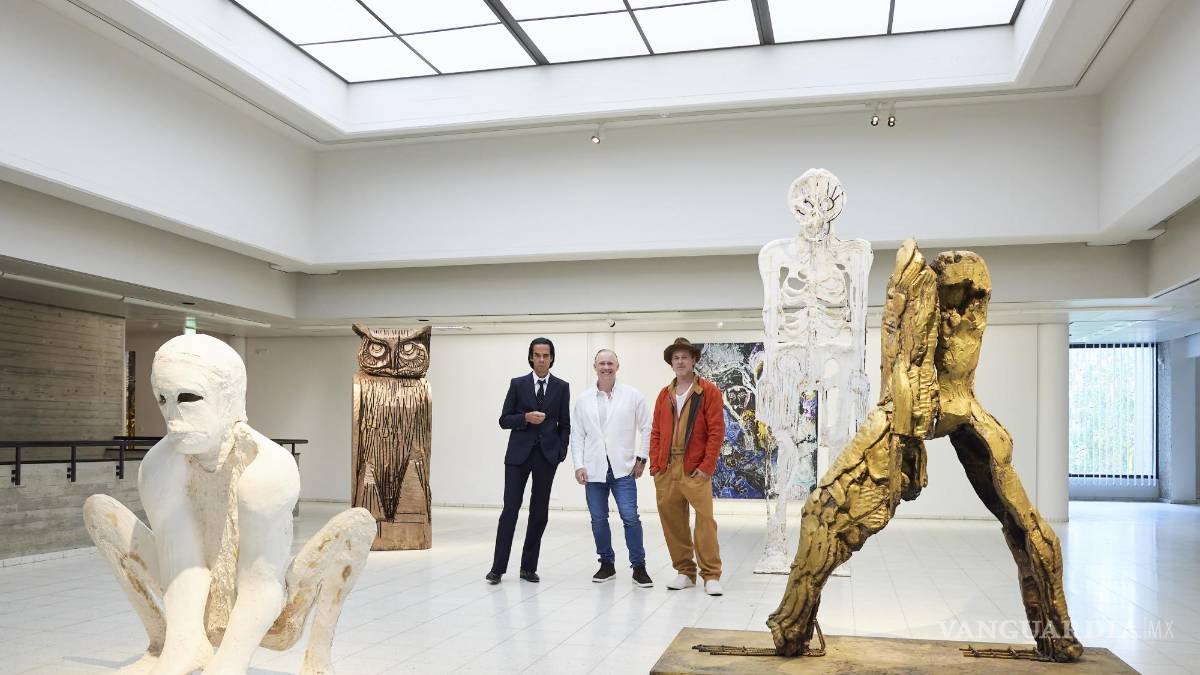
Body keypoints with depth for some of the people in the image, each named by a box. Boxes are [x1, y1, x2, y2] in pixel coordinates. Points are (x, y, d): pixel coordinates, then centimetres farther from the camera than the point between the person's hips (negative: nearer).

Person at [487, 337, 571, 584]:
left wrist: (561, 452, -2)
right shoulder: (518, 384, 4)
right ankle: (498, 567, 0)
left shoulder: (561, 387, 6)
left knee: (539, 512, 5)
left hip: (547, 455, 1)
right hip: (519, 453, -1)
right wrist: (526, 418, -14)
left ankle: (529, 567, 14)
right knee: (510, 509, -5)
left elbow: (564, 425, 8)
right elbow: (504, 420, 3)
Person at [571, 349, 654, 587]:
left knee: (630, 517, -9)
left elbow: (647, 428, 5)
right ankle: (607, 564, 23)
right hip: (593, 470, 2)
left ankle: (638, 566, 4)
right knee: (598, 520, 7)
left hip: (623, 469, -2)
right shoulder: (583, 400, 7)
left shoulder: (633, 396, 2)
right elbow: (577, 435, 7)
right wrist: (579, 465, -1)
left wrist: (641, 458, 0)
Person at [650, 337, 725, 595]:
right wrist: (655, 465, 5)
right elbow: (656, 432, 14)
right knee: (672, 521, 6)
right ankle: (685, 571, 19)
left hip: (695, 469, -4)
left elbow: (716, 431, -4)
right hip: (666, 469, 5)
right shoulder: (664, 395, 14)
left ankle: (711, 576, -1)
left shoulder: (708, 391, 1)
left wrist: (706, 466, -10)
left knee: (705, 520, -10)